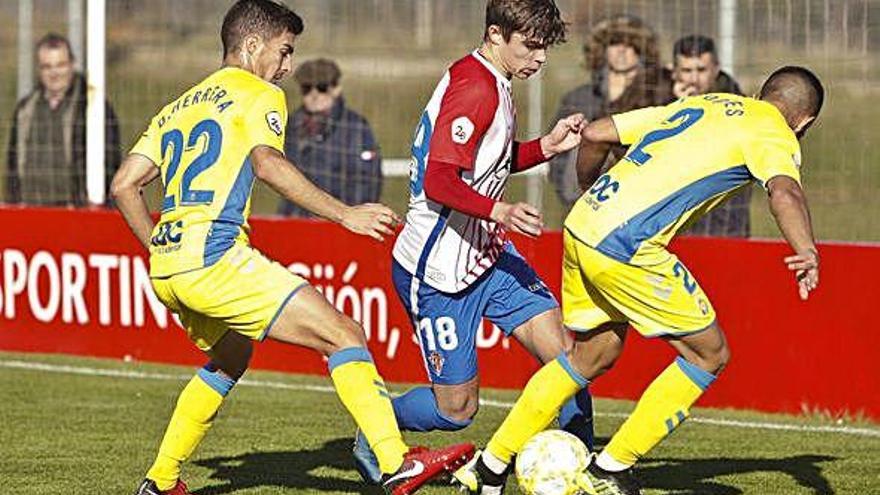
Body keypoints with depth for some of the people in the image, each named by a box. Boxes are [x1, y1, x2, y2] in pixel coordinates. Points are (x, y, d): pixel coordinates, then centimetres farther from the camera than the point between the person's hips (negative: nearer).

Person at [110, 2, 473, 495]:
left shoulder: (179, 107, 26)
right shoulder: (258, 94, 4)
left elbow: (124, 185, 19)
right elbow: (267, 163, -15)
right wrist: (345, 214, -18)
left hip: (166, 268, 9)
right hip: (215, 255, -8)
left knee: (229, 357, 34)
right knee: (344, 336, -10)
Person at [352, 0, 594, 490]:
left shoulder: (489, 83, 9)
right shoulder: (475, 90, -21)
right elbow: (439, 183, -28)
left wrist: (547, 146, 8)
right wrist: (500, 212, -41)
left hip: (487, 250, 9)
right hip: (439, 270, -9)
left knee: (561, 350, -6)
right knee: (456, 408, -1)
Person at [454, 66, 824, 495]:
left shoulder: (697, 104, 24)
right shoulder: (774, 134, 3)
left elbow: (594, 135, 21)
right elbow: (784, 190, -21)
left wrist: (590, 192, 38)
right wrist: (807, 251, -37)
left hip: (581, 226, 8)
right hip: (625, 249, -8)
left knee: (595, 354, 26)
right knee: (709, 355, 6)